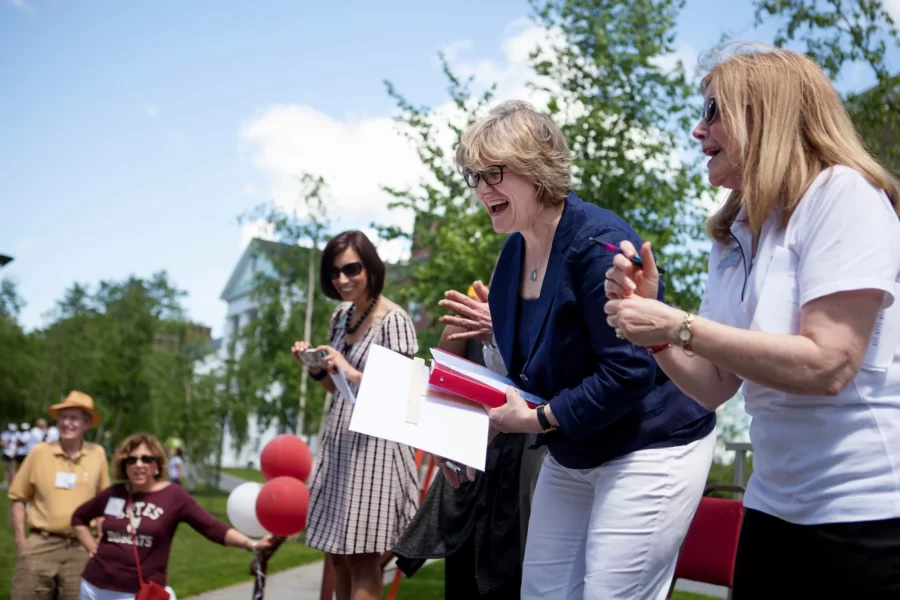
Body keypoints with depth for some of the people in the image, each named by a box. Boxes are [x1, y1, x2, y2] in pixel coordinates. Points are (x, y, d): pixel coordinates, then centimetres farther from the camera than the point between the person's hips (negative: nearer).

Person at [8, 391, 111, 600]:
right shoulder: (40, 452, -3)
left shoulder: (98, 454, 1)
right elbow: (18, 497, 4)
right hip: (40, 545, -1)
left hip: (81, 549, 1)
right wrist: (21, 542, 0)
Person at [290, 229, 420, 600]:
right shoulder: (341, 316, 11)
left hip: (373, 442, -8)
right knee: (337, 554, 11)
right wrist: (316, 368, 0)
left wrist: (353, 373, -27)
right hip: (339, 441, 8)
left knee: (361, 556, -5)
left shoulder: (393, 320, -12)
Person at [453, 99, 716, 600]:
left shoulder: (598, 240, -22)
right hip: (572, 457, 9)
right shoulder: (515, 250, 4)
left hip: (649, 450, -9)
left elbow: (629, 370, -27)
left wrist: (540, 420, -22)